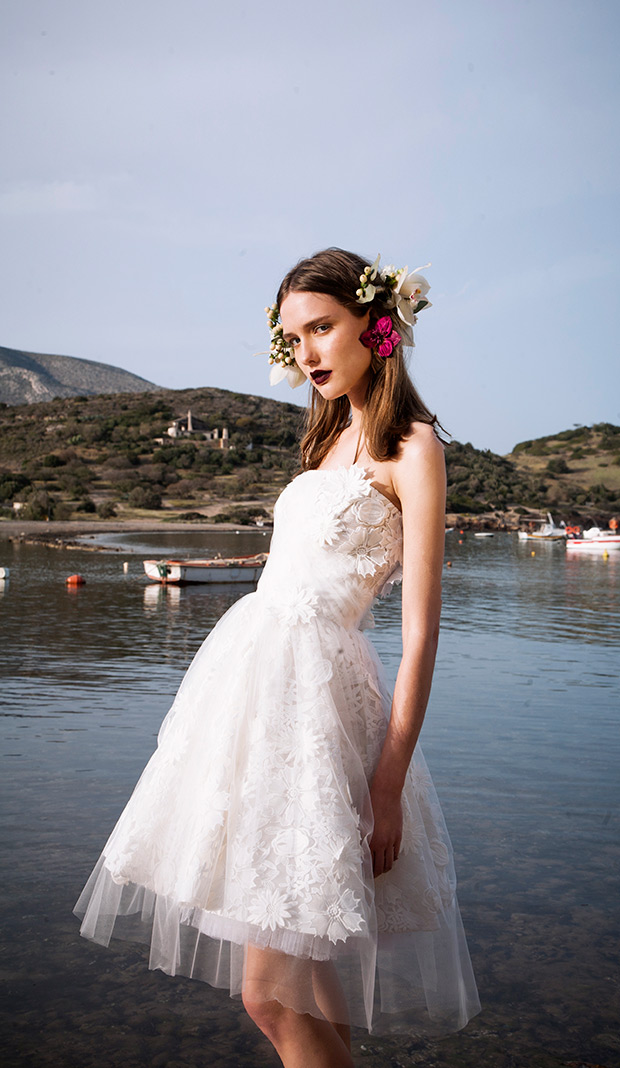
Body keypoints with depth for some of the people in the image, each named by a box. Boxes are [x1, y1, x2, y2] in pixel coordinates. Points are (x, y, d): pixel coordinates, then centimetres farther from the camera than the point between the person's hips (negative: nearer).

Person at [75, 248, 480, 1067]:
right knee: (272, 987, 13)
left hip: (311, 684, -8)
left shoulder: (411, 446, -7)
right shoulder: (334, 438, 18)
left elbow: (420, 629, -12)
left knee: (274, 991, -5)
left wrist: (388, 784, -15)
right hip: (252, 665, 8)